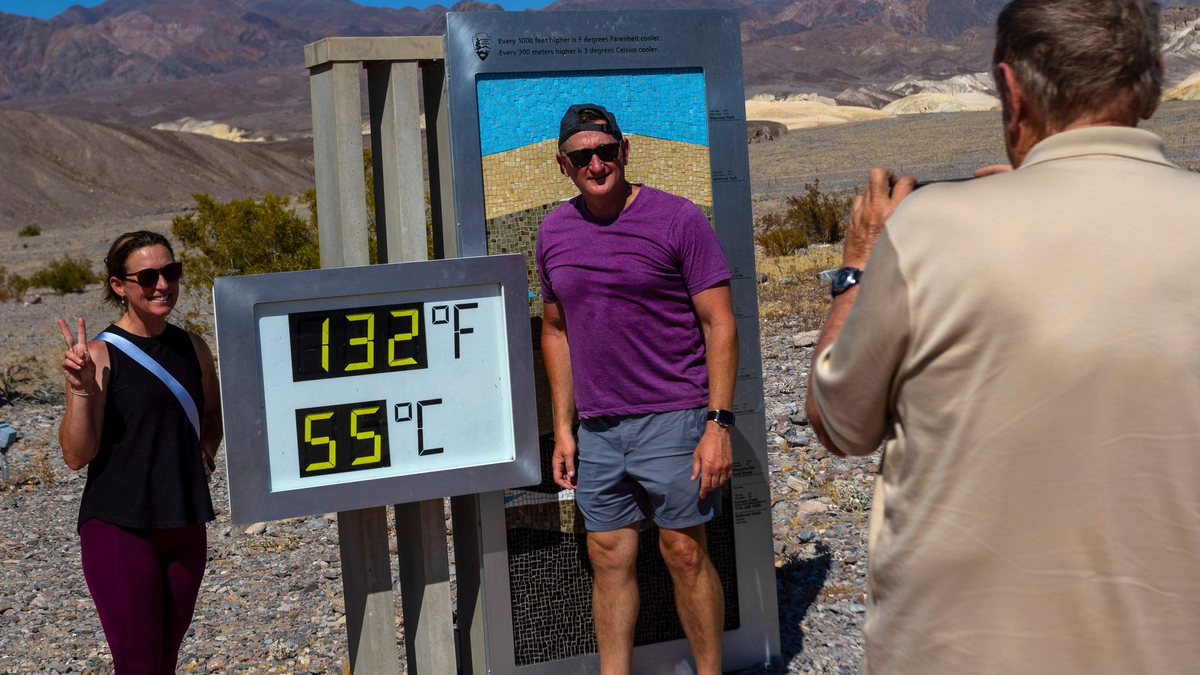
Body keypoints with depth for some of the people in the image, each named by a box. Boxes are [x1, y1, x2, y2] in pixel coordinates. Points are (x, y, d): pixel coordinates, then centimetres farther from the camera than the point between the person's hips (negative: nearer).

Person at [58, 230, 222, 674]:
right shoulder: (100, 355, -9)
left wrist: (204, 456, 10)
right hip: (119, 528, -5)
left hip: (184, 526, 6)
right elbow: (76, 455, -14)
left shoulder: (193, 349, 7)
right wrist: (81, 389, -26)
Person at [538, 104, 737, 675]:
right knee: (608, 557, 8)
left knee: (685, 553, 0)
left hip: (672, 417, -4)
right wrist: (563, 428, 12)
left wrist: (718, 424, -14)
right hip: (597, 427, 5)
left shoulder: (678, 219, -6)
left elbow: (720, 324, -7)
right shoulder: (554, 232, 8)